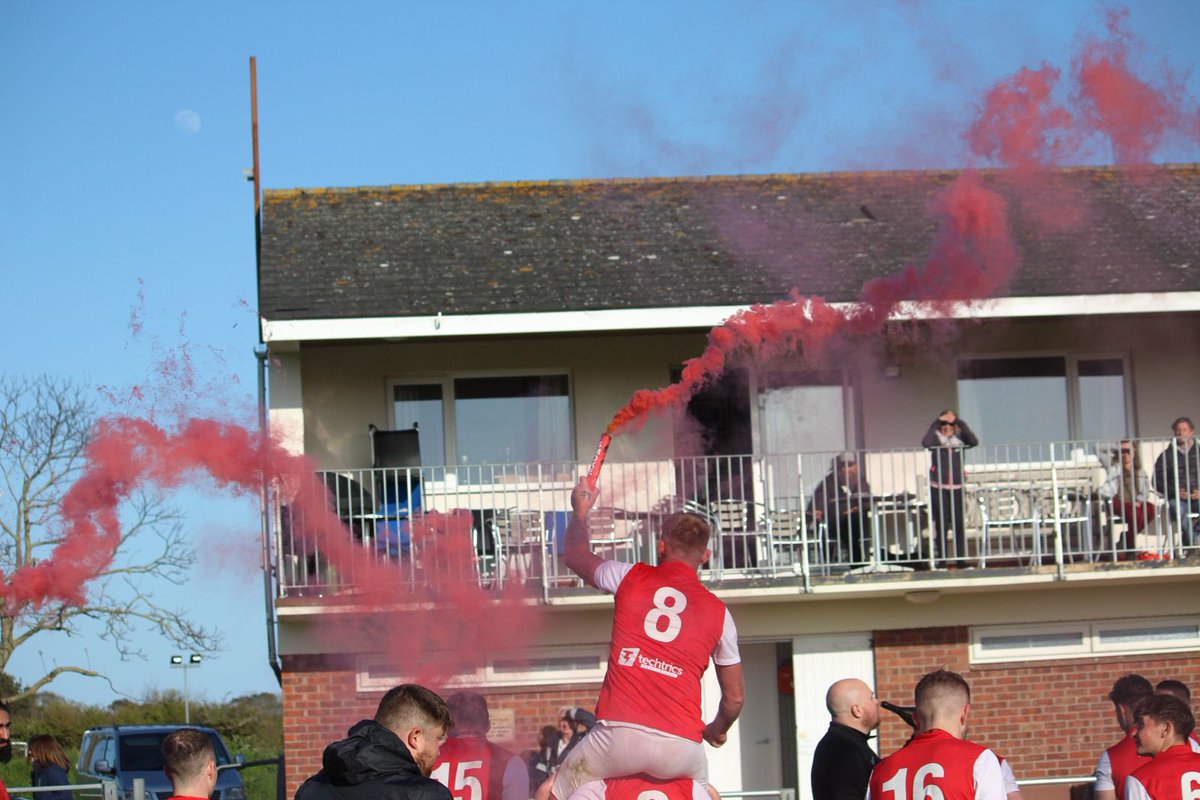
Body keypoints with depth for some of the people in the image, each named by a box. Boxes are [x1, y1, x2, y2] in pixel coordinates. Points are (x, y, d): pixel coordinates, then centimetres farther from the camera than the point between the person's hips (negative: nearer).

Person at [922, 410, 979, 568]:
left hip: (957, 487, 2)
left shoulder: (959, 438, 6)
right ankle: (942, 559, 5)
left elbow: (974, 441, -13)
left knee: (959, 525, 1)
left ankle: (961, 559, 8)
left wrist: (961, 423, -13)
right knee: (941, 525, 0)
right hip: (938, 488, -2)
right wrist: (936, 424, -17)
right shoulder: (936, 437, 0)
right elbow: (925, 443, -22)